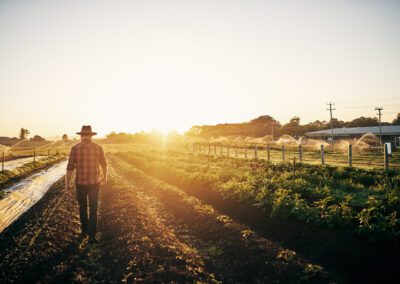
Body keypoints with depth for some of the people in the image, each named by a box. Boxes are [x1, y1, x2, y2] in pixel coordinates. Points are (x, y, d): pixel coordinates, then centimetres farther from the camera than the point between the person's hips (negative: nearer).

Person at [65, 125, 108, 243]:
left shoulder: (75, 148, -7)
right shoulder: (98, 147, -4)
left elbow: (70, 167, -9)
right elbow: (104, 164, 7)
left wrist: (67, 183, -2)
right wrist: (105, 176, 24)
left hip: (80, 183, 0)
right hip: (94, 183, 0)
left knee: (82, 207, 21)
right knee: (93, 210, 6)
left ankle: (84, 230, 34)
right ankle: (91, 236, 1)